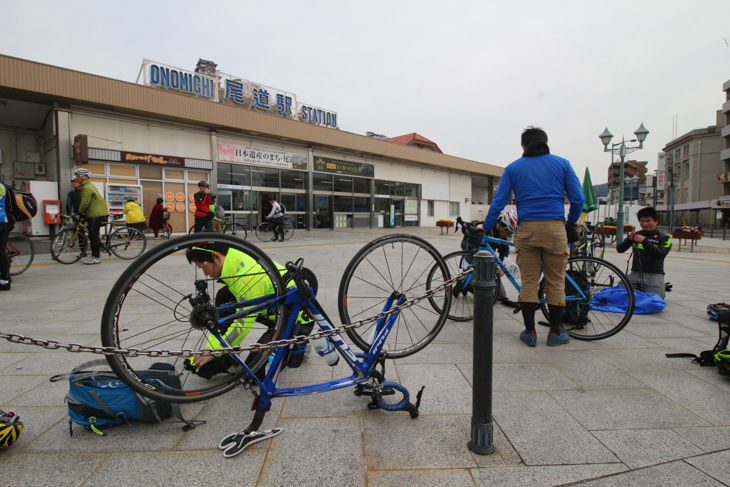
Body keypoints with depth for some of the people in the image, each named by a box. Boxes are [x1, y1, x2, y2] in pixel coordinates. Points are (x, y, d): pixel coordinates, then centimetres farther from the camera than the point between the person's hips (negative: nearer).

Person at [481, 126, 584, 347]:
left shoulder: (513, 168, 10)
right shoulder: (561, 163, 10)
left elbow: (498, 202, 4)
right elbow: (578, 198, 5)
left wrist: (486, 226, 14)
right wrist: (573, 221, 22)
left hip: (527, 229, 0)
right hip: (555, 228, 0)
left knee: (528, 281, 7)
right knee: (555, 281, 9)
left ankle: (529, 332, 12)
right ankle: (555, 332, 18)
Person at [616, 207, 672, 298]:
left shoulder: (665, 237, 5)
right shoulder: (636, 234, 12)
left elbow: (661, 254, -15)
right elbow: (619, 249, 1)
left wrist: (644, 241, -25)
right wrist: (629, 239, -18)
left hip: (654, 274, -2)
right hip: (636, 274, 2)